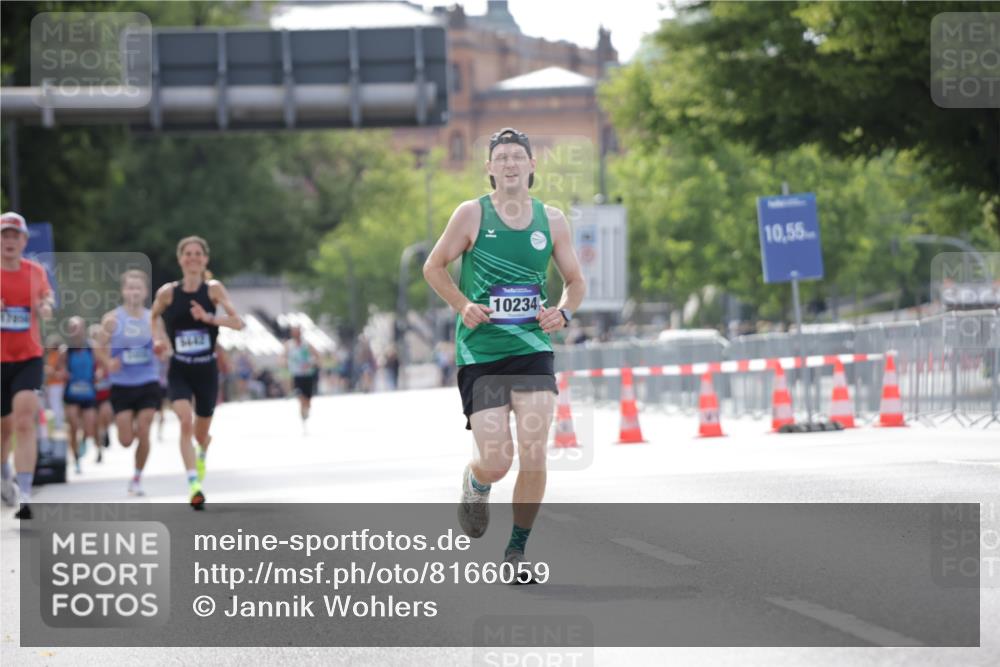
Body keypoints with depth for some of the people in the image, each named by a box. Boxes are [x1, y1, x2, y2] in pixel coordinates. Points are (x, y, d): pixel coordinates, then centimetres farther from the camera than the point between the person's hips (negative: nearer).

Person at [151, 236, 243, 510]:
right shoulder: (168, 292, -3)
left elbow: (238, 322, -15)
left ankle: (203, 451, 52)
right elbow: (154, 316, 18)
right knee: (185, 421, -25)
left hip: (207, 371, 1)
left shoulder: (213, 289, -6)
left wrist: (209, 317, -29)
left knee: (201, 433, 13)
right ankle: (193, 484, -27)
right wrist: (158, 339, 1)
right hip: (179, 371, 0)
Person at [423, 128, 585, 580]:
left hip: (532, 348, 2)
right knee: (497, 462, -9)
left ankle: (517, 550, 7)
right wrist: (462, 305, -9)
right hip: (480, 353, -2)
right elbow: (433, 266, 7)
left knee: (534, 454, -11)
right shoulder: (472, 214, -1)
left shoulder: (551, 220, 6)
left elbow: (575, 281, 16)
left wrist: (563, 312, -5)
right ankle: (475, 483, 30)